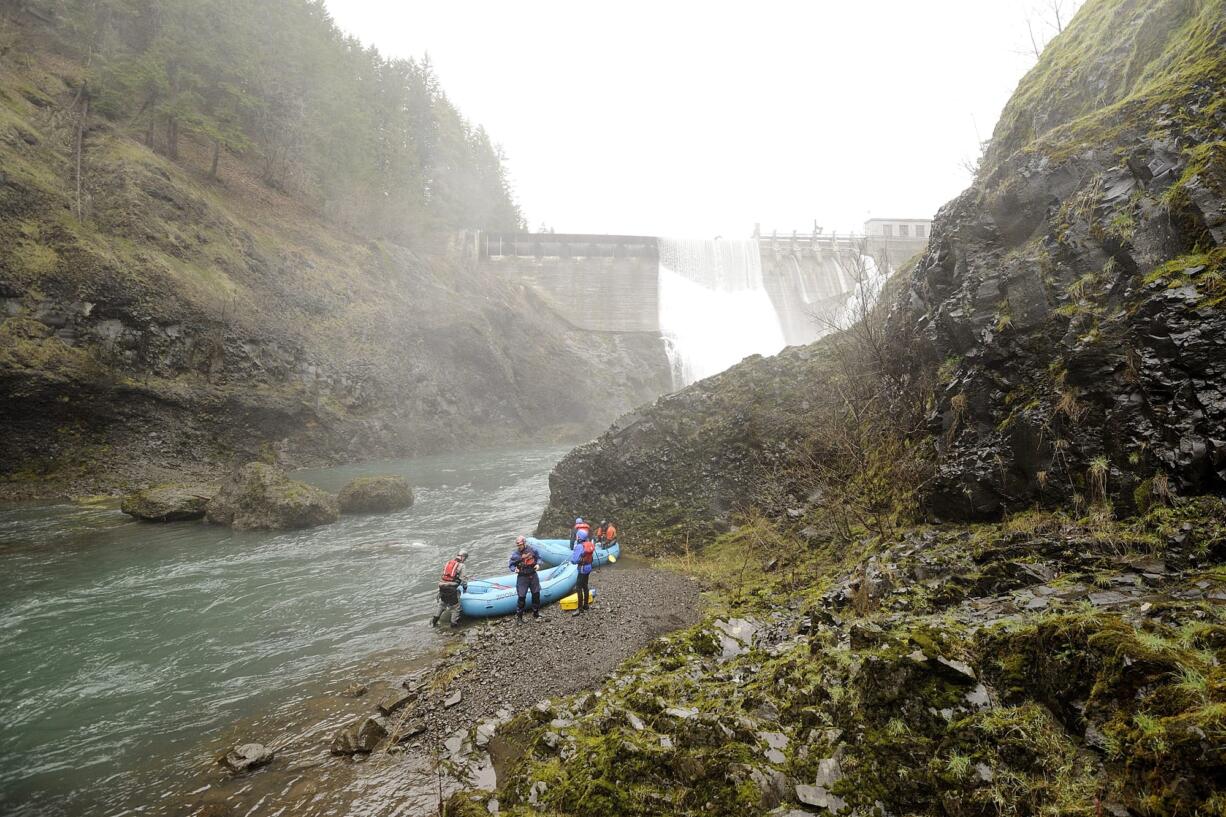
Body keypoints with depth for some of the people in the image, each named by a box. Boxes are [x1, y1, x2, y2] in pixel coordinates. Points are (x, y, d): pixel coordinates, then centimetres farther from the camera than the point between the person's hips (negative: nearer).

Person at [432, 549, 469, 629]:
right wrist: (465, 587, 12)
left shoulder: (447, 563, 13)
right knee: (455, 606, 12)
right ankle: (454, 623, 19)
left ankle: (434, 621, 30)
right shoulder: (461, 566, -4)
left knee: (442, 604, 27)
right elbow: (464, 578, -5)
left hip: (442, 586, 6)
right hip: (452, 589, -6)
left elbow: (444, 575, 16)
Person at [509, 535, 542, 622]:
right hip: (522, 577, -3)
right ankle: (519, 615, 9)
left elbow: (538, 558, 8)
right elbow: (511, 565, -2)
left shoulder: (532, 549, -5)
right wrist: (515, 569, -23)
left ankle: (536, 613, 29)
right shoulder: (515, 554, -9)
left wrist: (538, 564, -12)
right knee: (521, 597, -4)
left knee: (536, 595, 11)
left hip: (533, 575, 3)